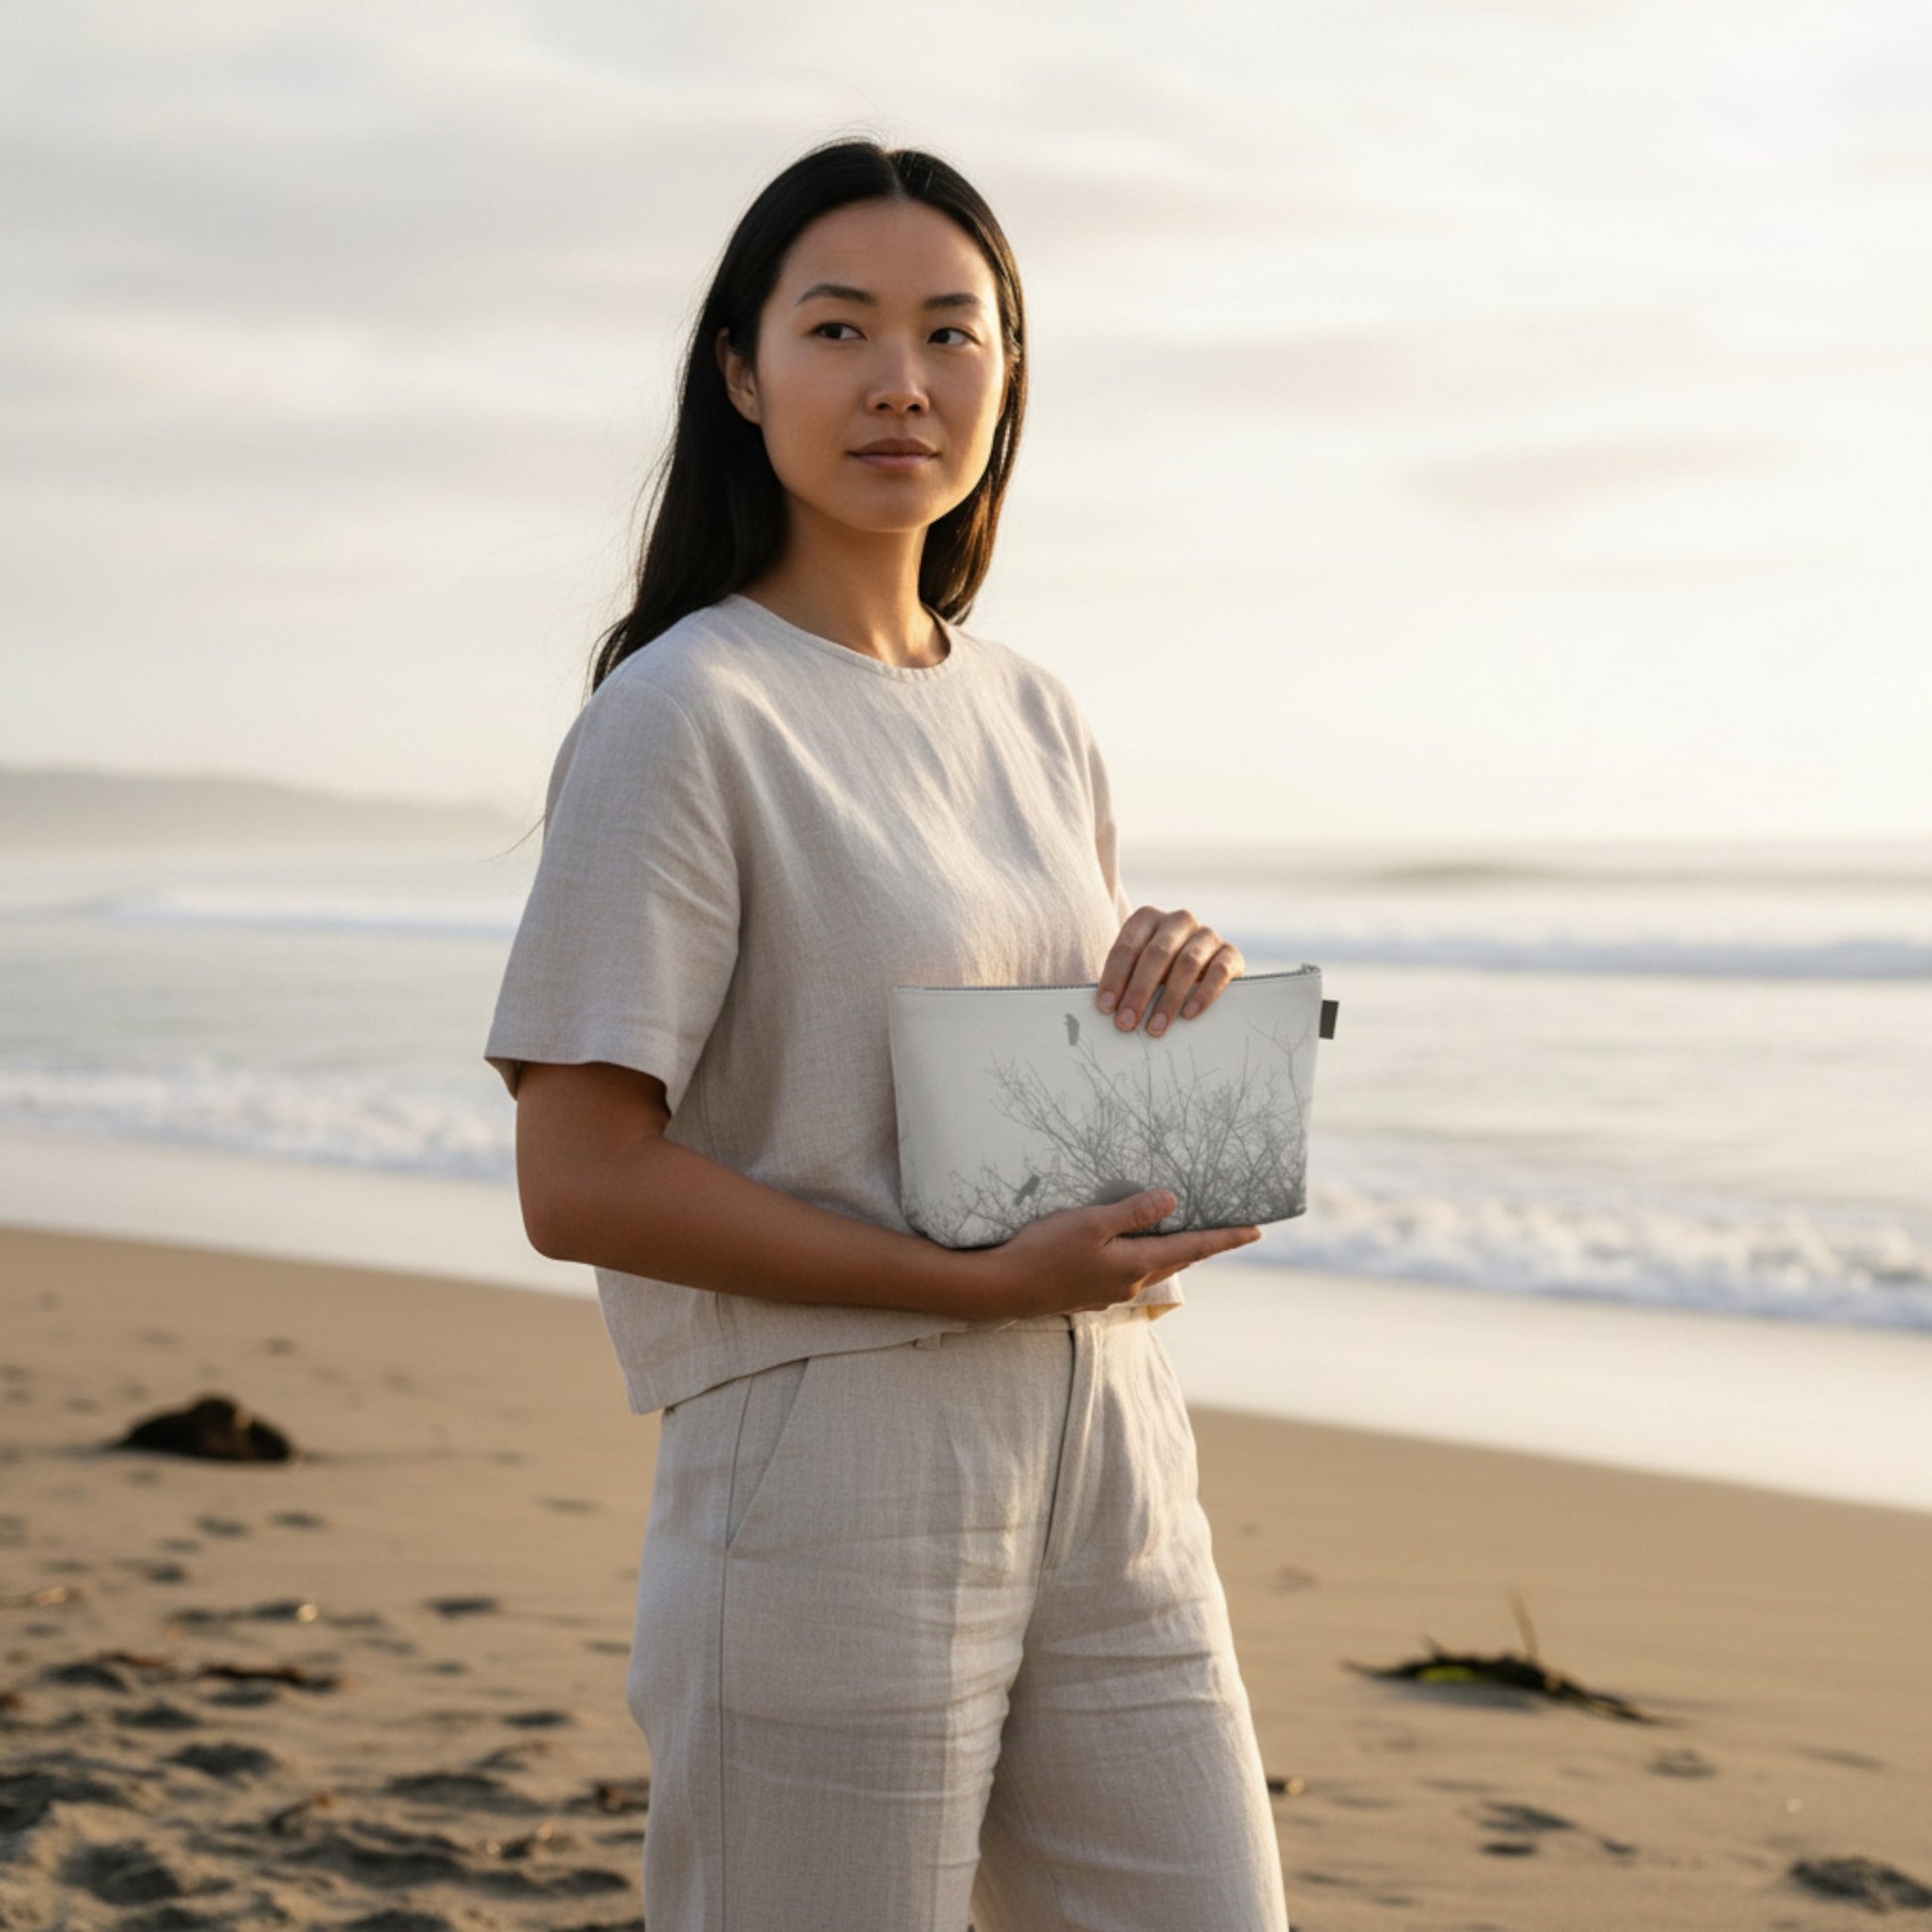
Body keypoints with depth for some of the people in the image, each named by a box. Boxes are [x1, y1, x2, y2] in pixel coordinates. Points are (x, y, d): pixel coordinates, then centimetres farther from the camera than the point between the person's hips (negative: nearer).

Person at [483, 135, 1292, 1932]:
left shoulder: (1034, 718, 12)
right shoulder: (681, 717, -9)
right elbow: (579, 1184, -15)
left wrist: (1182, 987, -1)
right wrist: (978, 1283, -19)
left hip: (1107, 1469, 7)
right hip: (830, 1487, -6)